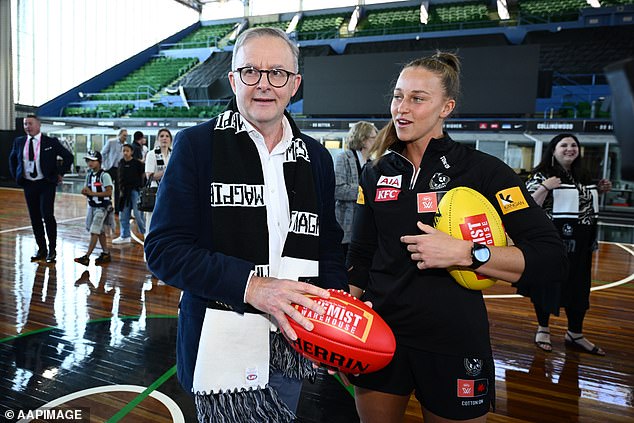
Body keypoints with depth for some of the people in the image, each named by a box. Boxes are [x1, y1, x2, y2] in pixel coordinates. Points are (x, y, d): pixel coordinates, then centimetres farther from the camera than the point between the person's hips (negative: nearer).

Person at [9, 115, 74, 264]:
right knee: (35, 218, 8)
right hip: (28, 184, 4)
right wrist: (15, 176, 14)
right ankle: (41, 249, 19)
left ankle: (52, 249, 1)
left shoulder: (51, 142, -5)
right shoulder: (19, 142, 7)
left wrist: (60, 173, -3)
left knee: (47, 215, -13)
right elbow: (12, 159, 24)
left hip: (46, 184, -4)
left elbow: (69, 157, 0)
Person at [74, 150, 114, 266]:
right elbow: (88, 190, 17)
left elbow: (109, 192, -20)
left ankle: (86, 257, -6)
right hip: (92, 206, 8)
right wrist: (85, 191, -7)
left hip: (102, 207, -8)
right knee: (101, 232, 14)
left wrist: (93, 193, -22)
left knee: (94, 232, -9)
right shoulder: (89, 175, 9)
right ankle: (106, 254, 23)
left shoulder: (104, 175, -13)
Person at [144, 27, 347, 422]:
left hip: (291, 344, 4)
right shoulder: (197, 145, -6)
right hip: (224, 347, -4)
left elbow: (328, 247, 11)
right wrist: (250, 285, -22)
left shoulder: (317, 157, 7)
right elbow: (164, 249, -10)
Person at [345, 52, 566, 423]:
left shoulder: (482, 170, -8)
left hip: (454, 345, -3)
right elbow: (361, 257, 9)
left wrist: (465, 252, -24)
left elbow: (550, 258, -12)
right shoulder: (377, 172, 4)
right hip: (379, 335, 4)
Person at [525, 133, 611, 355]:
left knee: (579, 287, 13)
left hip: (580, 243, 7)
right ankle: (543, 329, 24)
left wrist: (599, 191, 11)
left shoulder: (583, 176, 13)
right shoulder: (541, 175, -9)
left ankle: (575, 334, 28)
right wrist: (544, 187, -28)